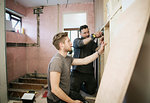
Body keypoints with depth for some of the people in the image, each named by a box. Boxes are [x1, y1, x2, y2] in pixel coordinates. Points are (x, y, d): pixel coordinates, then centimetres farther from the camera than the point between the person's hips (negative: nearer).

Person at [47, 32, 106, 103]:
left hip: (67, 94, 8)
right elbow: (54, 89, -30)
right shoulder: (56, 61, -29)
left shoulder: (67, 58, -1)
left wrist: (99, 51, 3)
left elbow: (84, 61, 5)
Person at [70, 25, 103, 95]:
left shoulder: (92, 43, 9)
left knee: (91, 91, 12)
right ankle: (79, 85, 31)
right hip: (77, 71, -3)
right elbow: (80, 44, -24)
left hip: (89, 71, 3)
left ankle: (81, 85, 38)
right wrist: (94, 36, -33)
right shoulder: (76, 40, 0)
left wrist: (101, 43, -26)